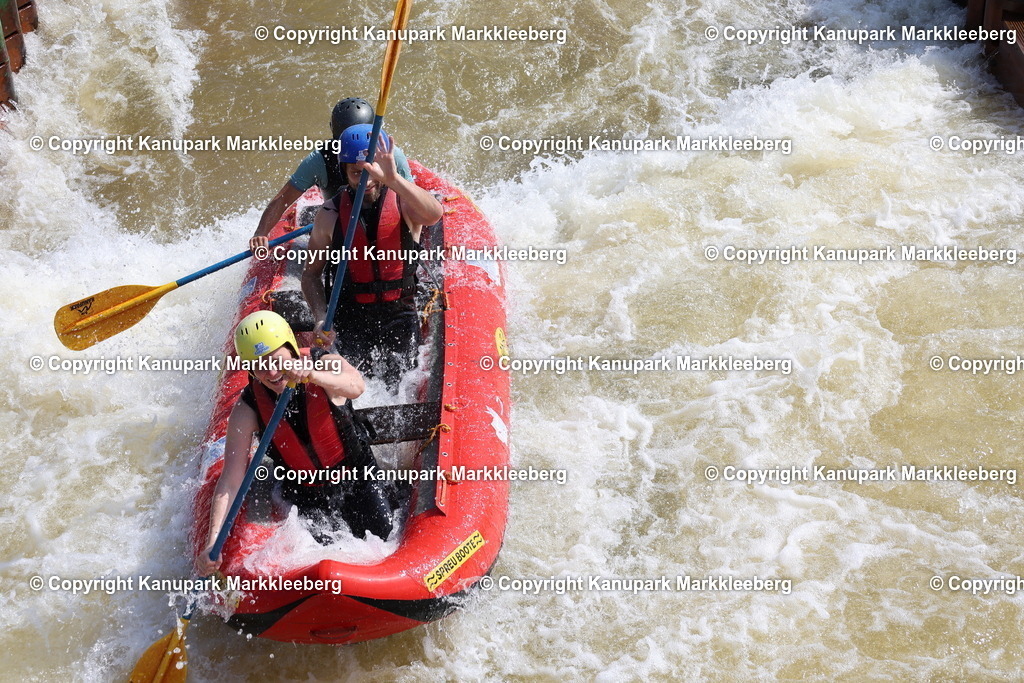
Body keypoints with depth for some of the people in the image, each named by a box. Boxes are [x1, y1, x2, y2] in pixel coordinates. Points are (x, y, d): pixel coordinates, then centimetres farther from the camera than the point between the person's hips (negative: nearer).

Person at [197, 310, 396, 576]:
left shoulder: (325, 365, -23)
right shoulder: (247, 410, -21)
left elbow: (355, 386, -47)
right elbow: (230, 482, -23)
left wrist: (312, 375, -69)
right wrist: (213, 544, -35)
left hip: (356, 475, 0)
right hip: (305, 493, 1)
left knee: (381, 531, -10)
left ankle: (383, 494, 24)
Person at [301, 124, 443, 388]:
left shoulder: (404, 203, -10)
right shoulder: (330, 215, -5)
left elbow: (434, 214, -36)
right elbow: (311, 274, 4)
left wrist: (393, 180, -51)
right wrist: (321, 319, -13)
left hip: (399, 316, -1)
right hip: (349, 318, 1)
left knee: (393, 379, -8)